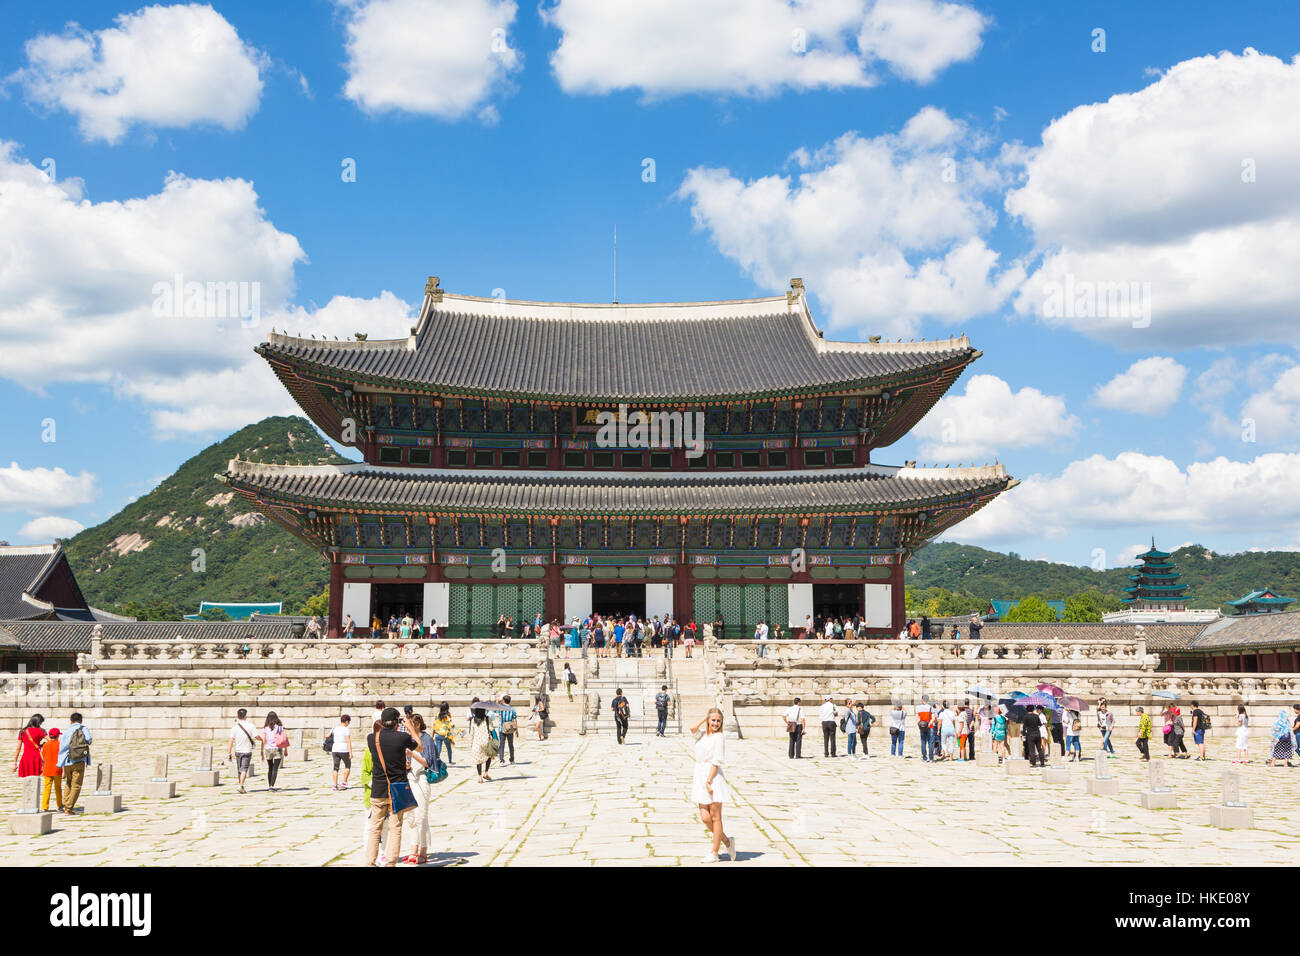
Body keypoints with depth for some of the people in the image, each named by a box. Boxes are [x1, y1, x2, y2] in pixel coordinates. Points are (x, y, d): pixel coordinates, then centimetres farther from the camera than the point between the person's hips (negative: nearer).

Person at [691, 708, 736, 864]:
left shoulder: (718, 737, -5)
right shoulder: (702, 734, 14)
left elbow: (716, 762, -10)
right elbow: (692, 729, -8)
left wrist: (709, 781, -17)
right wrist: (706, 718, 0)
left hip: (714, 778, -6)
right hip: (700, 778, 6)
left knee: (715, 817, 2)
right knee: (705, 818, 2)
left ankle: (714, 853, 8)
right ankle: (727, 841, 22)